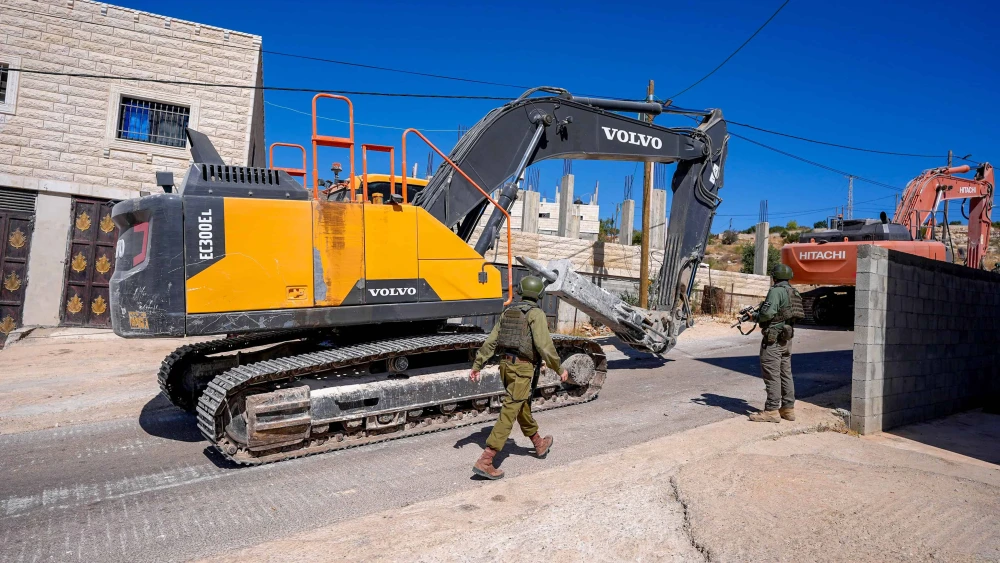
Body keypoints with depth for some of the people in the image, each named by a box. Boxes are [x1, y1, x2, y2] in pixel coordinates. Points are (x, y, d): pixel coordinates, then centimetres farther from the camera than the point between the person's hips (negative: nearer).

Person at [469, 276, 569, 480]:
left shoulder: (508, 312, 10)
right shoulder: (536, 314, -10)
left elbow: (490, 341, 8)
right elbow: (544, 345, -18)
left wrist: (477, 366, 10)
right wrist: (559, 369, -9)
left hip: (506, 364, 8)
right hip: (523, 367, -8)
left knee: (523, 406, 23)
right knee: (509, 412, -7)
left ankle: (539, 444, 44)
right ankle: (485, 461, -10)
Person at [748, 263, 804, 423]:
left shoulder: (776, 291, -15)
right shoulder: (793, 292, 14)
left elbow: (768, 313, -25)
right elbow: (789, 314, 18)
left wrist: (758, 316, -5)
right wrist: (761, 313, 16)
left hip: (773, 339, -9)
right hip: (787, 339, 9)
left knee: (772, 375, -6)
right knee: (786, 373, 13)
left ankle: (772, 410, -4)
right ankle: (788, 408, 19)